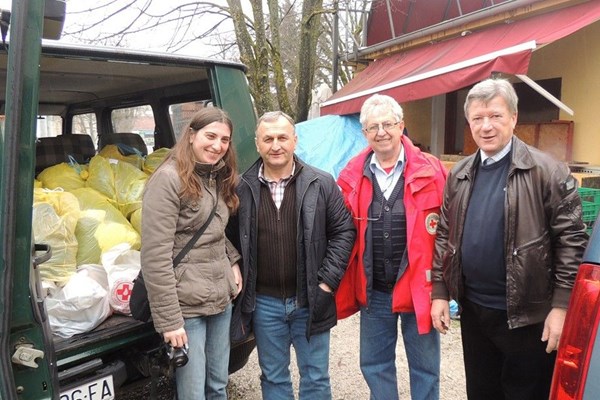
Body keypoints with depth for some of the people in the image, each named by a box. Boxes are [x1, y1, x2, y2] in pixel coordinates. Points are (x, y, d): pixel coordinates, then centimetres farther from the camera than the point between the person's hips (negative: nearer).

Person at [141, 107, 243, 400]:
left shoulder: (219, 178, 10)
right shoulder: (168, 179, -14)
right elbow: (155, 257, -19)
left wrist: (232, 262, 4)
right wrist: (168, 320, -19)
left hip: (221, 299, 7)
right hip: (186, 305, -7)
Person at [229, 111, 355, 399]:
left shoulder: (322, 184, -4)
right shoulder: (242, 188, -1)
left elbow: (344, 231, -2)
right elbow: (232, 239, 6)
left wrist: (327, 280, -7)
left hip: (311, 300, -1)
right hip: (264, 302, 1)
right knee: (273, 377, 18)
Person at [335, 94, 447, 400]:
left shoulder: (431, 172, -7)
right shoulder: (352, 176, 0)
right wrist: (344, 284, -1)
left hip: (419, 289, -2)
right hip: (373, 292, 2)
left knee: (424, 368, 15)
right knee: (374, 365, 18)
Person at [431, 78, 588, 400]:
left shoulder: (547, 172, -10)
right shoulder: (459, 176, 6)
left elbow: (571, 239, -11)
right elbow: (444, 236, 9)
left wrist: (561, 305, -14)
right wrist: (439, 292, 5)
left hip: (528, 314, -4)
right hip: (473, 309, 5)